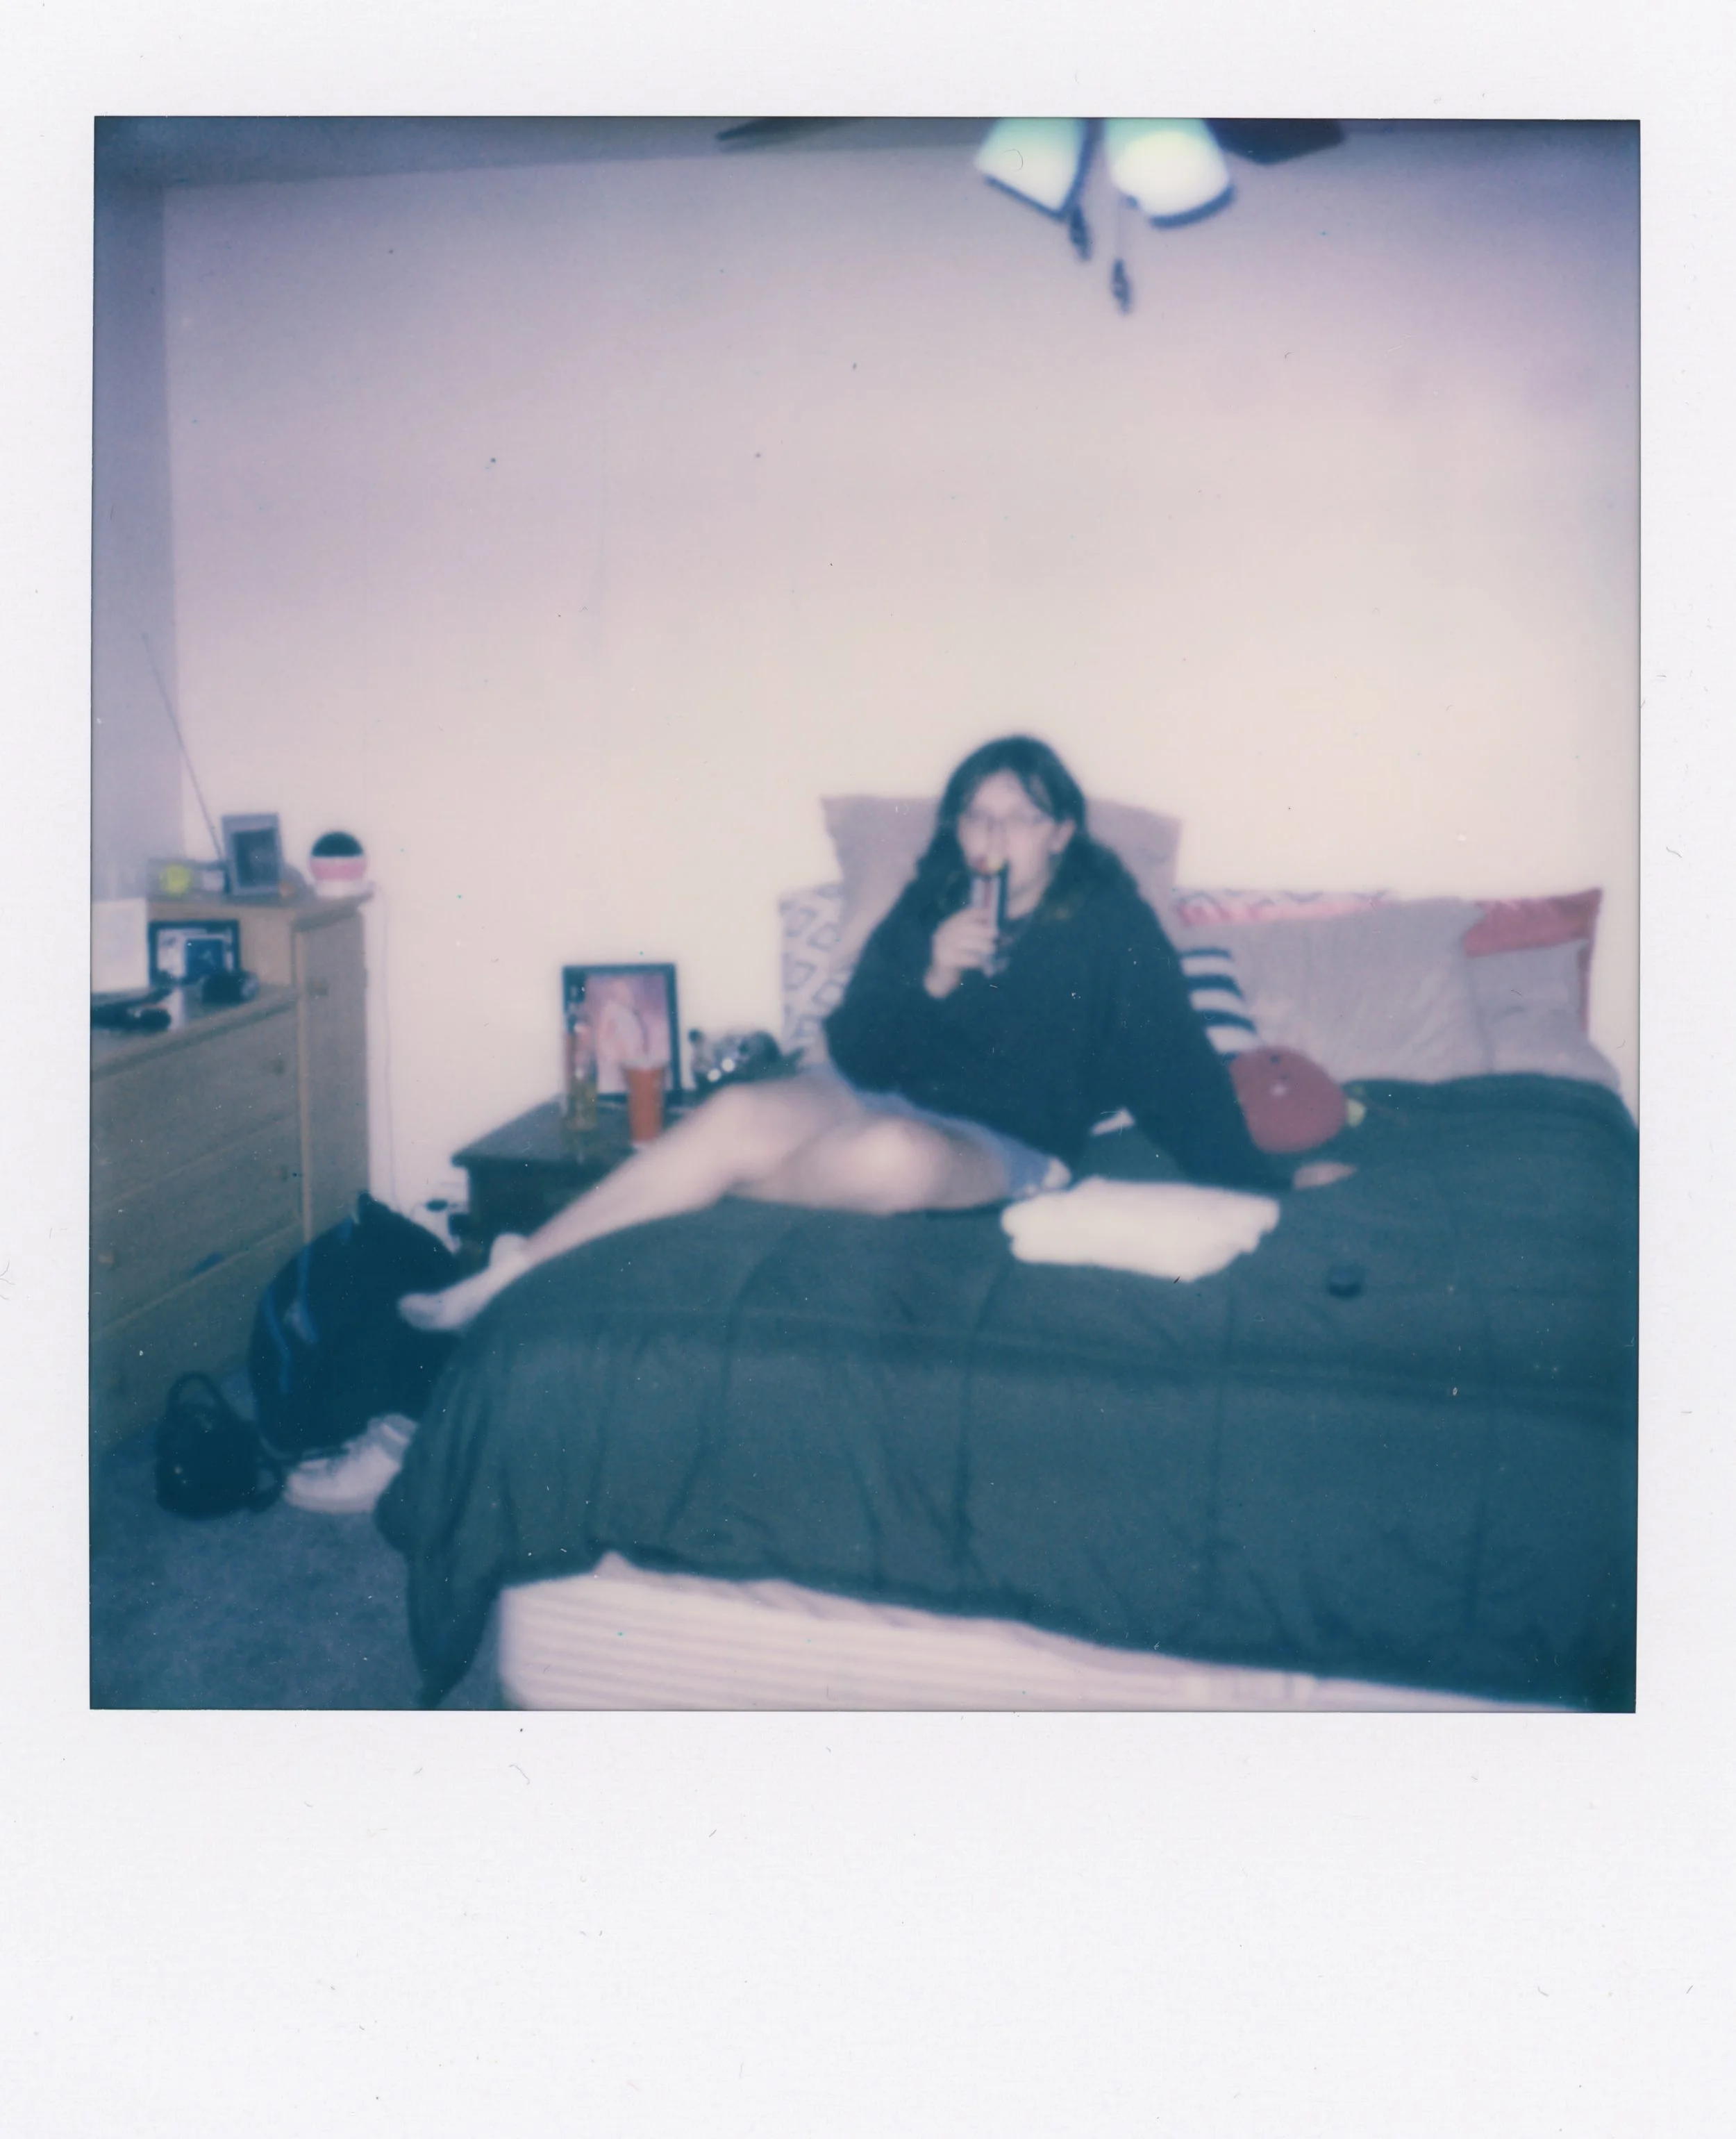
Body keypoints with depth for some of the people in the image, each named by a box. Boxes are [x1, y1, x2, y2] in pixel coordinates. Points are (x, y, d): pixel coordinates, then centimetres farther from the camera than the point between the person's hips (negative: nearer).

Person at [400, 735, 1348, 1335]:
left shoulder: (1111, 926, -4)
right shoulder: (931, 902, 6)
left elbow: (1176, 1068, -2)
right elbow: (854, 1051, 1)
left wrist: (1261, 1179, -4)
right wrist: (927, 979, -16)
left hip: (1006, 1151, -3)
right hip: (880, 1096, 4)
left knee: (895, 1154, -39)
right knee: (737, 1113, -28)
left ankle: (693, 1210, -16)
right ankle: (513, 1273, -30)